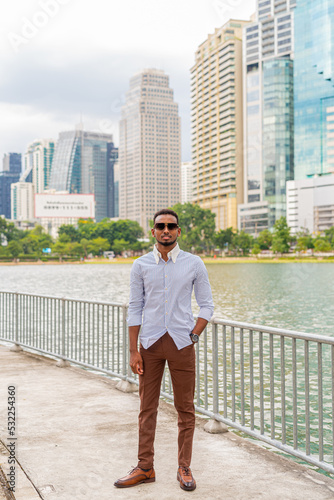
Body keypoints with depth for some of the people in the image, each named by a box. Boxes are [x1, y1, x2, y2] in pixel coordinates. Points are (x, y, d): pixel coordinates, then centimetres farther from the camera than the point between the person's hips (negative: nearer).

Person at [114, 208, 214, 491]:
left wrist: (193, 336, -4)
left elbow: (207, 305, 6)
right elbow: (135, 308, 4)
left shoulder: (194, 264, 2)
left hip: (181, 343, -1)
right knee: (147, 408, 7)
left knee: (185, 409, 6)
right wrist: (133, 351, -1)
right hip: (150, 343, 1)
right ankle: (145, 468, 20)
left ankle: (184, 468, 19)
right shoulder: (141, 266, 3)